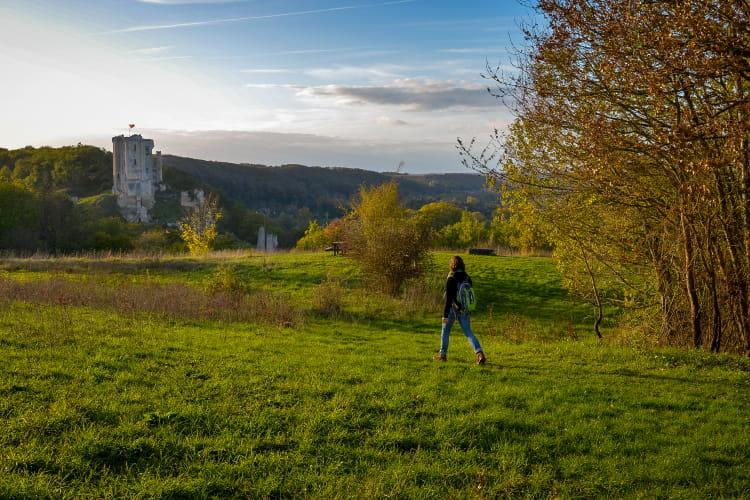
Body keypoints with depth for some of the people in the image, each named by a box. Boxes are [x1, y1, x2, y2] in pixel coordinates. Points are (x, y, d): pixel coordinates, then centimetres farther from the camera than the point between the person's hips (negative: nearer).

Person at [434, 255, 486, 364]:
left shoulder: (451, 279, -15)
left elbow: (448, 298, -18)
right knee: (468, 332, 5)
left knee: (445, 330, 17)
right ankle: (479, 353, -15)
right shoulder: (467, 278, 3)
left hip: (453, 308, -4)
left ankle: (443, 354, 25)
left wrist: (445, 315, -17)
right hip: (465, 309, 4)